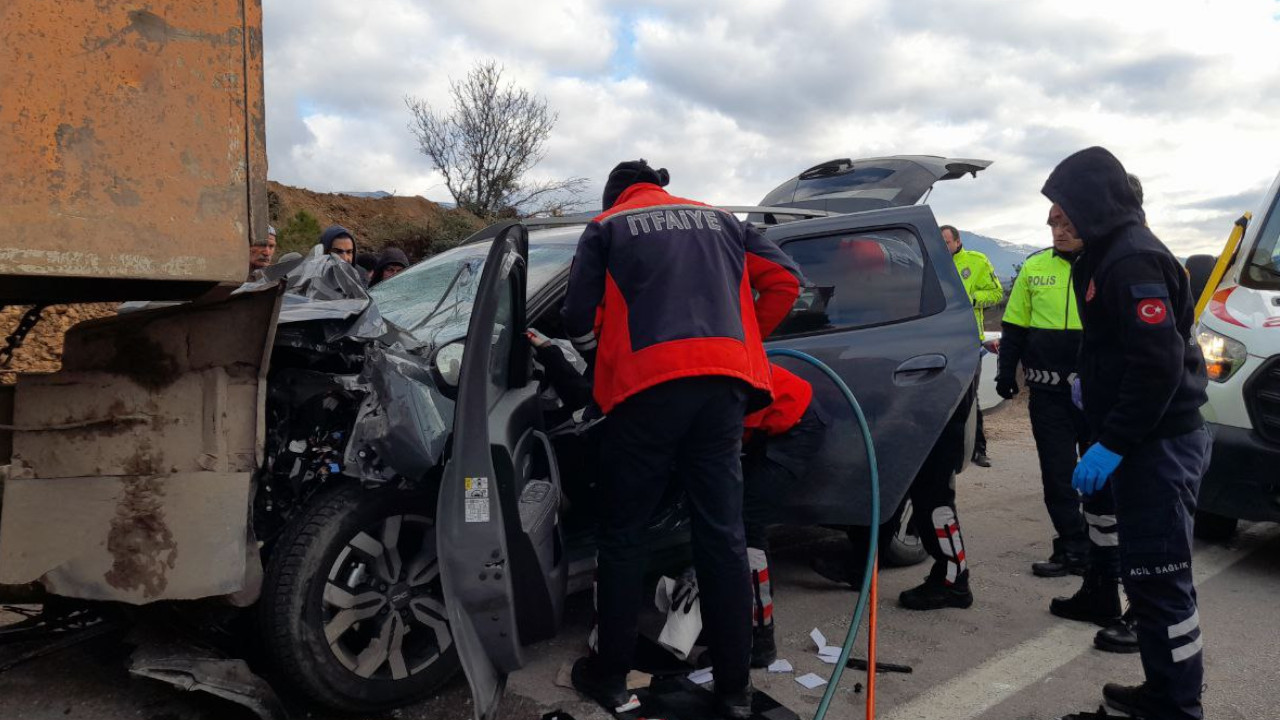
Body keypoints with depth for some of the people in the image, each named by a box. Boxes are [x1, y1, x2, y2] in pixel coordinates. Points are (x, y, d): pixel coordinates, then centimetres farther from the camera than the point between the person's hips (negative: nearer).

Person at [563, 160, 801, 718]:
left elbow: (580, 318, 7)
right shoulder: (719, 219, 25)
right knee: (723, 535, 6)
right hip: (724, 383, 3)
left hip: (648, 387, -3)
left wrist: (608, 365, 25)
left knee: (622, 535, 8)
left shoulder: (605, 228, 15)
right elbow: (784, 279, 18)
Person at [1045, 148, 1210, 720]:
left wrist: (1113, 444, -23)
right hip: (1145, 439, 10)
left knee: (1158, 577, -5)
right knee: (1148, 573, 17)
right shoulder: (1111, 254, 14)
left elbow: (1158, 364, -25)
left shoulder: (1132, 258, -17)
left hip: (1158, 443, -10)